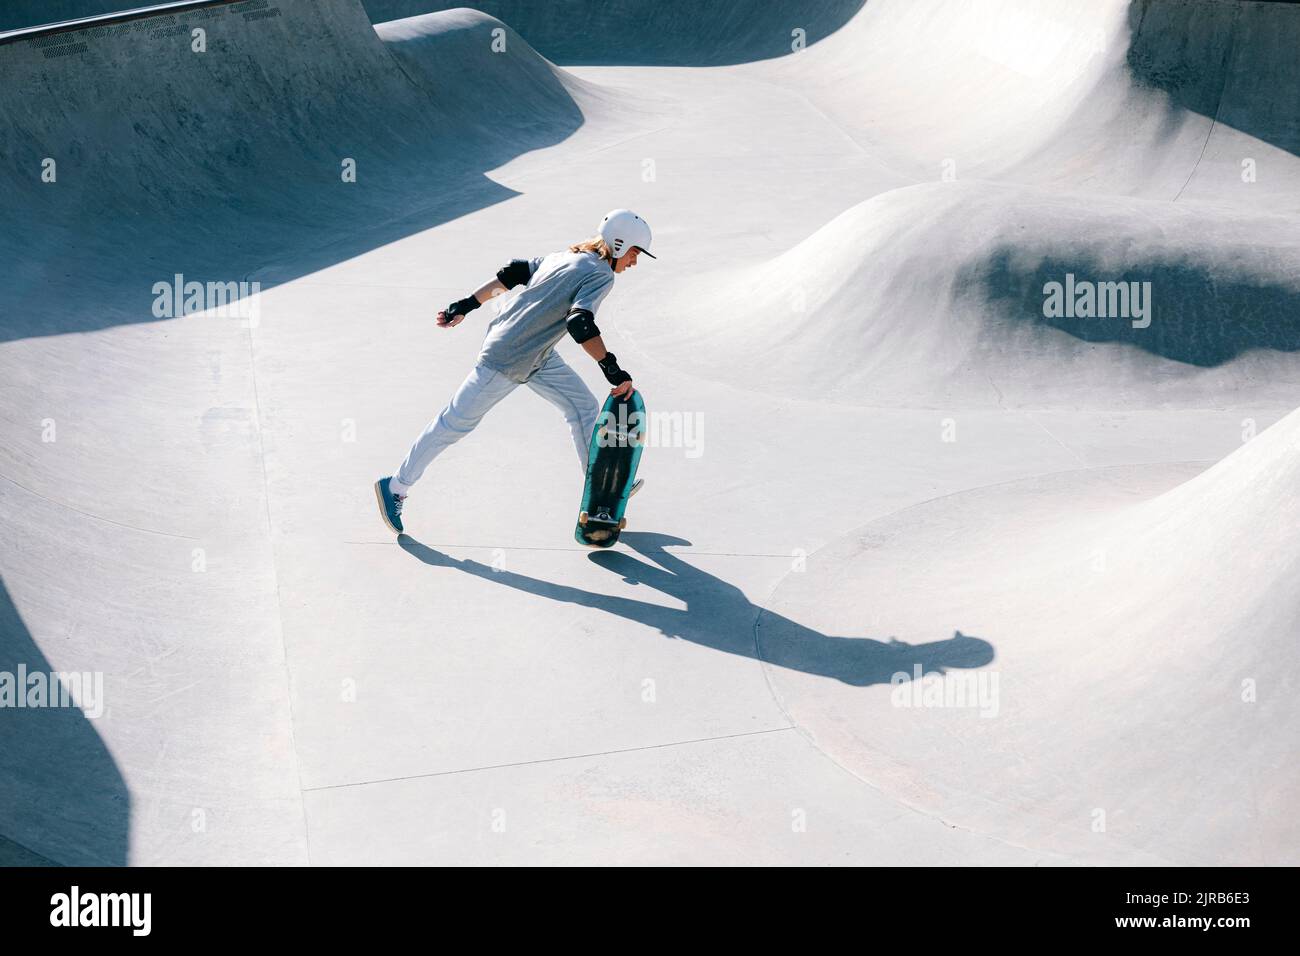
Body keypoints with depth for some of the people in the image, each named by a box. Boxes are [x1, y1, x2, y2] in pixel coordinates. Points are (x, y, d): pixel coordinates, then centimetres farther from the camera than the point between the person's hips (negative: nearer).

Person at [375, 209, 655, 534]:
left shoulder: (564, 257, 10)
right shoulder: (601, 273, -16)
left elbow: (511, 273, 9)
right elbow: (580, 323, -31)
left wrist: (465, 306, 11)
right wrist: (613, 371, -31)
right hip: (507, 359, -10)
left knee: (583, 406, 12)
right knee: (457, 421, 1)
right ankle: (396, 487, 12)